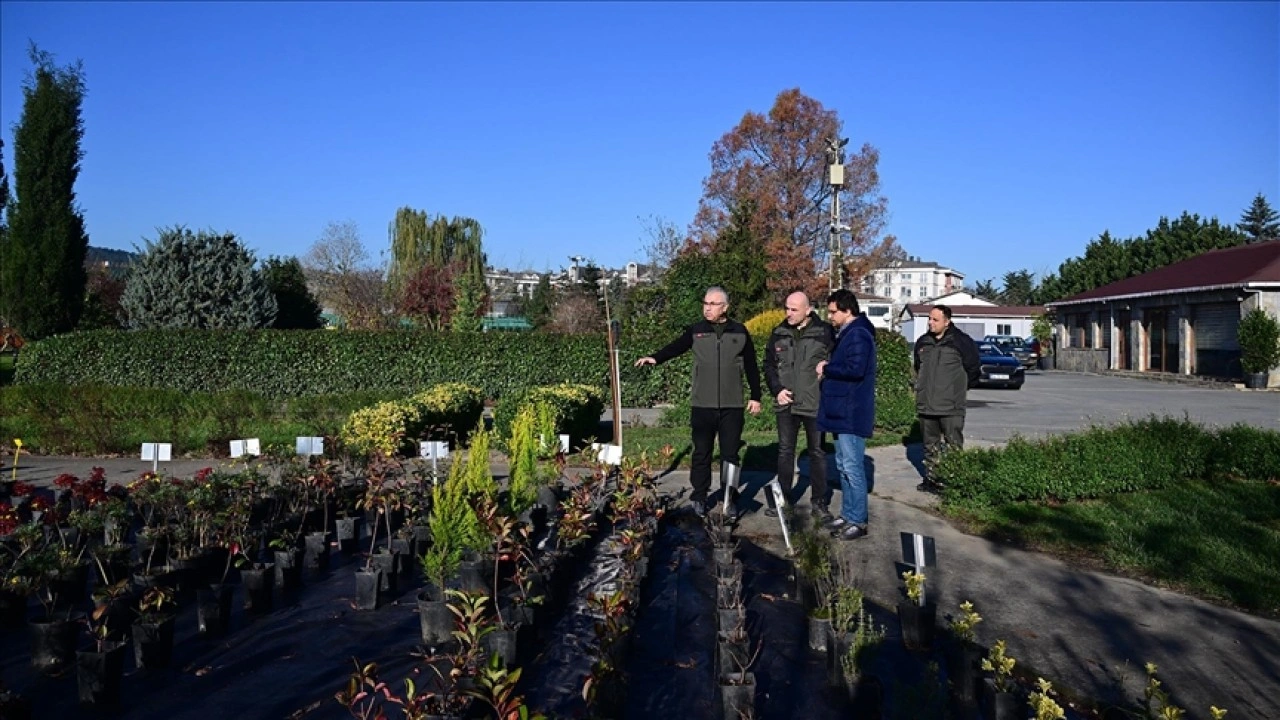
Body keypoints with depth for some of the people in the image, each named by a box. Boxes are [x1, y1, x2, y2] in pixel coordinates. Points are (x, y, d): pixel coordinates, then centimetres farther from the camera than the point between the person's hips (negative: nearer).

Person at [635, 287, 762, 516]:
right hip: (702, 404, 0)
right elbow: (676, 347, -11)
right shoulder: (696, 330, 3)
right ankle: (699, 497, 18)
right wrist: (655, 358, -30)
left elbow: (751, 366, 8)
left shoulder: (739, 331, 4)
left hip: (732, 405, 0)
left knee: (730, 453, 7)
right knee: (702, 452, 7)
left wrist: (755, 396, 7)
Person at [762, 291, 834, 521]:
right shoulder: (779, 333, 4)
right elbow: (769, 364, 10)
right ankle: (782, 498, 22)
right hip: (786, 404, 3)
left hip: (815, 404, -3)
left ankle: (819, 501, 16)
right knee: (785, 451, 11)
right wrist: (777, 389, -1)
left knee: (817, 452, 7)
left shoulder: (824, 332, -7)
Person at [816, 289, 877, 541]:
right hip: (842, 412, 11)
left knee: (852, 467, -6)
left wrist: (826, 369, -13)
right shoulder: (846, 333, 16)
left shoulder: (858, 335, -16)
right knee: (843, 465, 15)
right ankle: (848, 514, 24)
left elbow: (855, 369, -26)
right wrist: (828, 368, 4)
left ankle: (858, 521, 1)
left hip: (852, 414, -11)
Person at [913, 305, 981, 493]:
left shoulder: (961, 341, -7)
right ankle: (931, 479, 22)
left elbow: (974, 370, 1)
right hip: (926, 405, 6)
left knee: (953, 446, -4)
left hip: (951, 407, -5)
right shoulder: (923, 342, 10)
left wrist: (959, 388, 9)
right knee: (930, 446, 13)